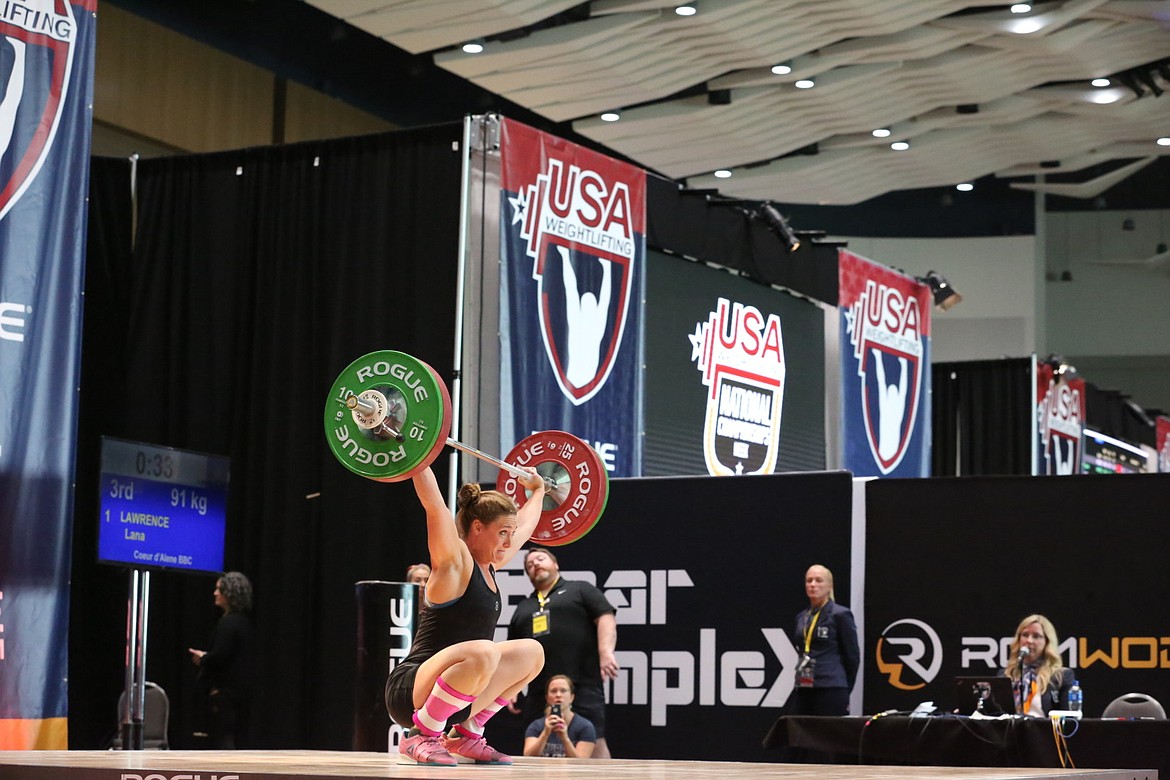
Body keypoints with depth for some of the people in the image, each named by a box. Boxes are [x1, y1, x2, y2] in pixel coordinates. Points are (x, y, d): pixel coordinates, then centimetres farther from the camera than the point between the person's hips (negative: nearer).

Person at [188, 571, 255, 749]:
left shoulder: (228, 623, -14)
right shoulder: (245, 622, 13)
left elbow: (219, 656, -21)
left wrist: (202, 658, -1)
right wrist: (206, 657, 15)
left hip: (224, 692, -9)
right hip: (242, 691, 9)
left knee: (221, 741, -6)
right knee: (233, 740, 11)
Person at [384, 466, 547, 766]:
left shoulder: (489, 566, 13)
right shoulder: (454, 562, -10)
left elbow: (525, 525, 32)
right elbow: (433, 503, -23)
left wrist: (537, 489, 43)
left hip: (446, 690, 9)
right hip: (410, 692, -9)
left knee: (532, 652, 13)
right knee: (482, 652, -36)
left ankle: (465, 735, 10)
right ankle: (421, 738, -18)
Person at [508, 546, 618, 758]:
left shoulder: (580, 590, 12)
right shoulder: (523, 608, 26)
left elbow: (605, 619, -1)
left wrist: (606, 652, -16)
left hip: (583, 687, -5)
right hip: (539, 691, 5)